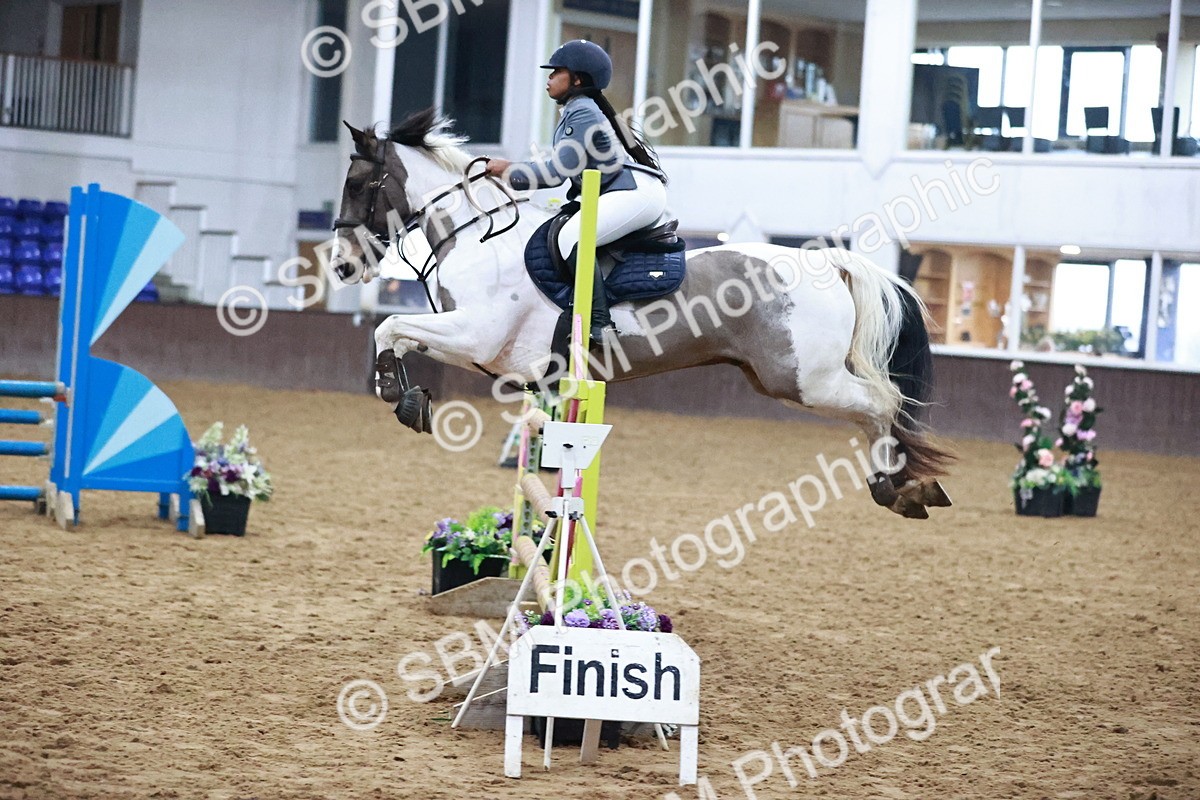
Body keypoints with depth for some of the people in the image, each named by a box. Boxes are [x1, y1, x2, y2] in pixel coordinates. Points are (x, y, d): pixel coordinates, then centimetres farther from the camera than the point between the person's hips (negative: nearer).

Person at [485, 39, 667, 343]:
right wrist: (512, 171, 11)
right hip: (624, 193, 12)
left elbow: (558, 170, -15)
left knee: (571, 236, -25)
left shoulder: (582, 112, -10)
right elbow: (559, 165, 19)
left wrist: (511, 171, -6)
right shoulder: (577, 111, 22)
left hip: (637, 191, -12)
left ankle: (598, 323, -31)